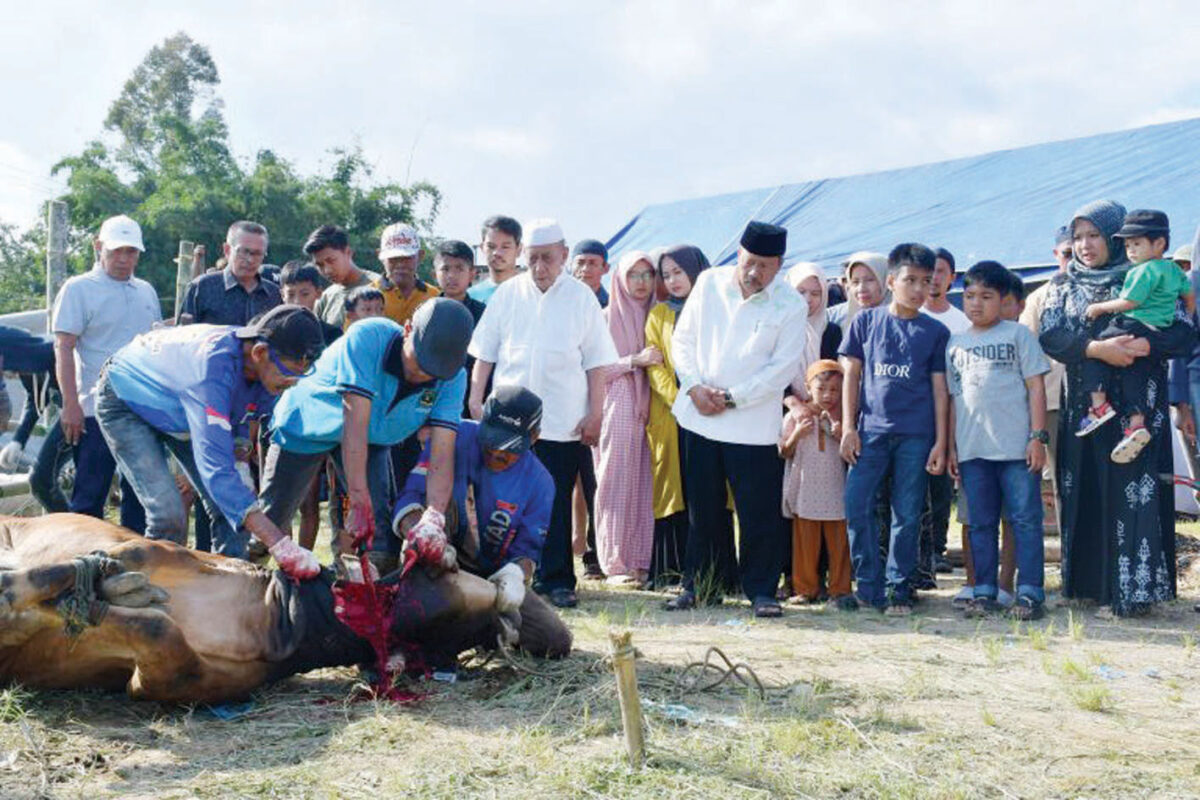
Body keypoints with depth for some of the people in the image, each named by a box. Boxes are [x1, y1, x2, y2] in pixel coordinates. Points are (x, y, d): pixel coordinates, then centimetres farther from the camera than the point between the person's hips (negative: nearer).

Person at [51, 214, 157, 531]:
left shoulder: (146, 291, 15)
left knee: (140, 495, 10)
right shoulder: (78, 289, -2)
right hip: (97, 410, -5)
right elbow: (64, 349, -8)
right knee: (89, 497, -1)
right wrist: (70, 405, -16)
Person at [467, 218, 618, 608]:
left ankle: (557, 580, 11)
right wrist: (476, 399, 5)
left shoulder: (582, 297, 4)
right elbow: (485, 353, 11)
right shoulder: (507, 294, 7)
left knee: (556, 504, 2)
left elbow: (595, 362, 4)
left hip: (565, 423, -1)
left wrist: (595, 413, 0)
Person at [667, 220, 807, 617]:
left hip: (754, 425, -3)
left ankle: (761, 590, 12)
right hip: (700, 417, 3)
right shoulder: (709, 283, 5)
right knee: (703, 508, 12)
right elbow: (683, 338, 9)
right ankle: (699, 585, 24)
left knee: (760, 514, -1)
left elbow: (783, 367, -8)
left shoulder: (791, 306, -4)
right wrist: (694, 386, -5)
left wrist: (731, 398, -12)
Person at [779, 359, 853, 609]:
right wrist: (797, 434, -13)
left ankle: (840, 590, 6)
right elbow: (784, 453, 5)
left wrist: (842, 437, -13)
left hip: (836, 492, 0)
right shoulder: (797, 415, 4)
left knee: (839, 544, 0)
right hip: (806, 492, 0)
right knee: (806, 542, 5)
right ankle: (806, 589, 14)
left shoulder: (843, 417, 6)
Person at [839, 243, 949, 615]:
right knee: (857, 507, -7)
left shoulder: (935, 331, 7)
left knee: (907, 515, 2)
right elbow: (851, 375, 8)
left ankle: (897, 590, 13)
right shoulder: (866, 322, 7)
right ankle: (869, 587, 5)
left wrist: (940, 442, 2)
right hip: (871, 430, 0)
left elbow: (939, 388, 7)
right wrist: (848, 427, 1)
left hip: (916, 435, 0)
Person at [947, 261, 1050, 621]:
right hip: (972, 449, 4)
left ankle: (1030, 592, 2)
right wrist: (950, 446, 10)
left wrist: (1037, 437, -7)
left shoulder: (1018, 334, 4)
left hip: (1016, 445, -4)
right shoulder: (956, 343, 14)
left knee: (1025, 519, -2)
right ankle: (984, 591, 15)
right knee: (980, 522, 8)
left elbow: (1036, 387, 0)